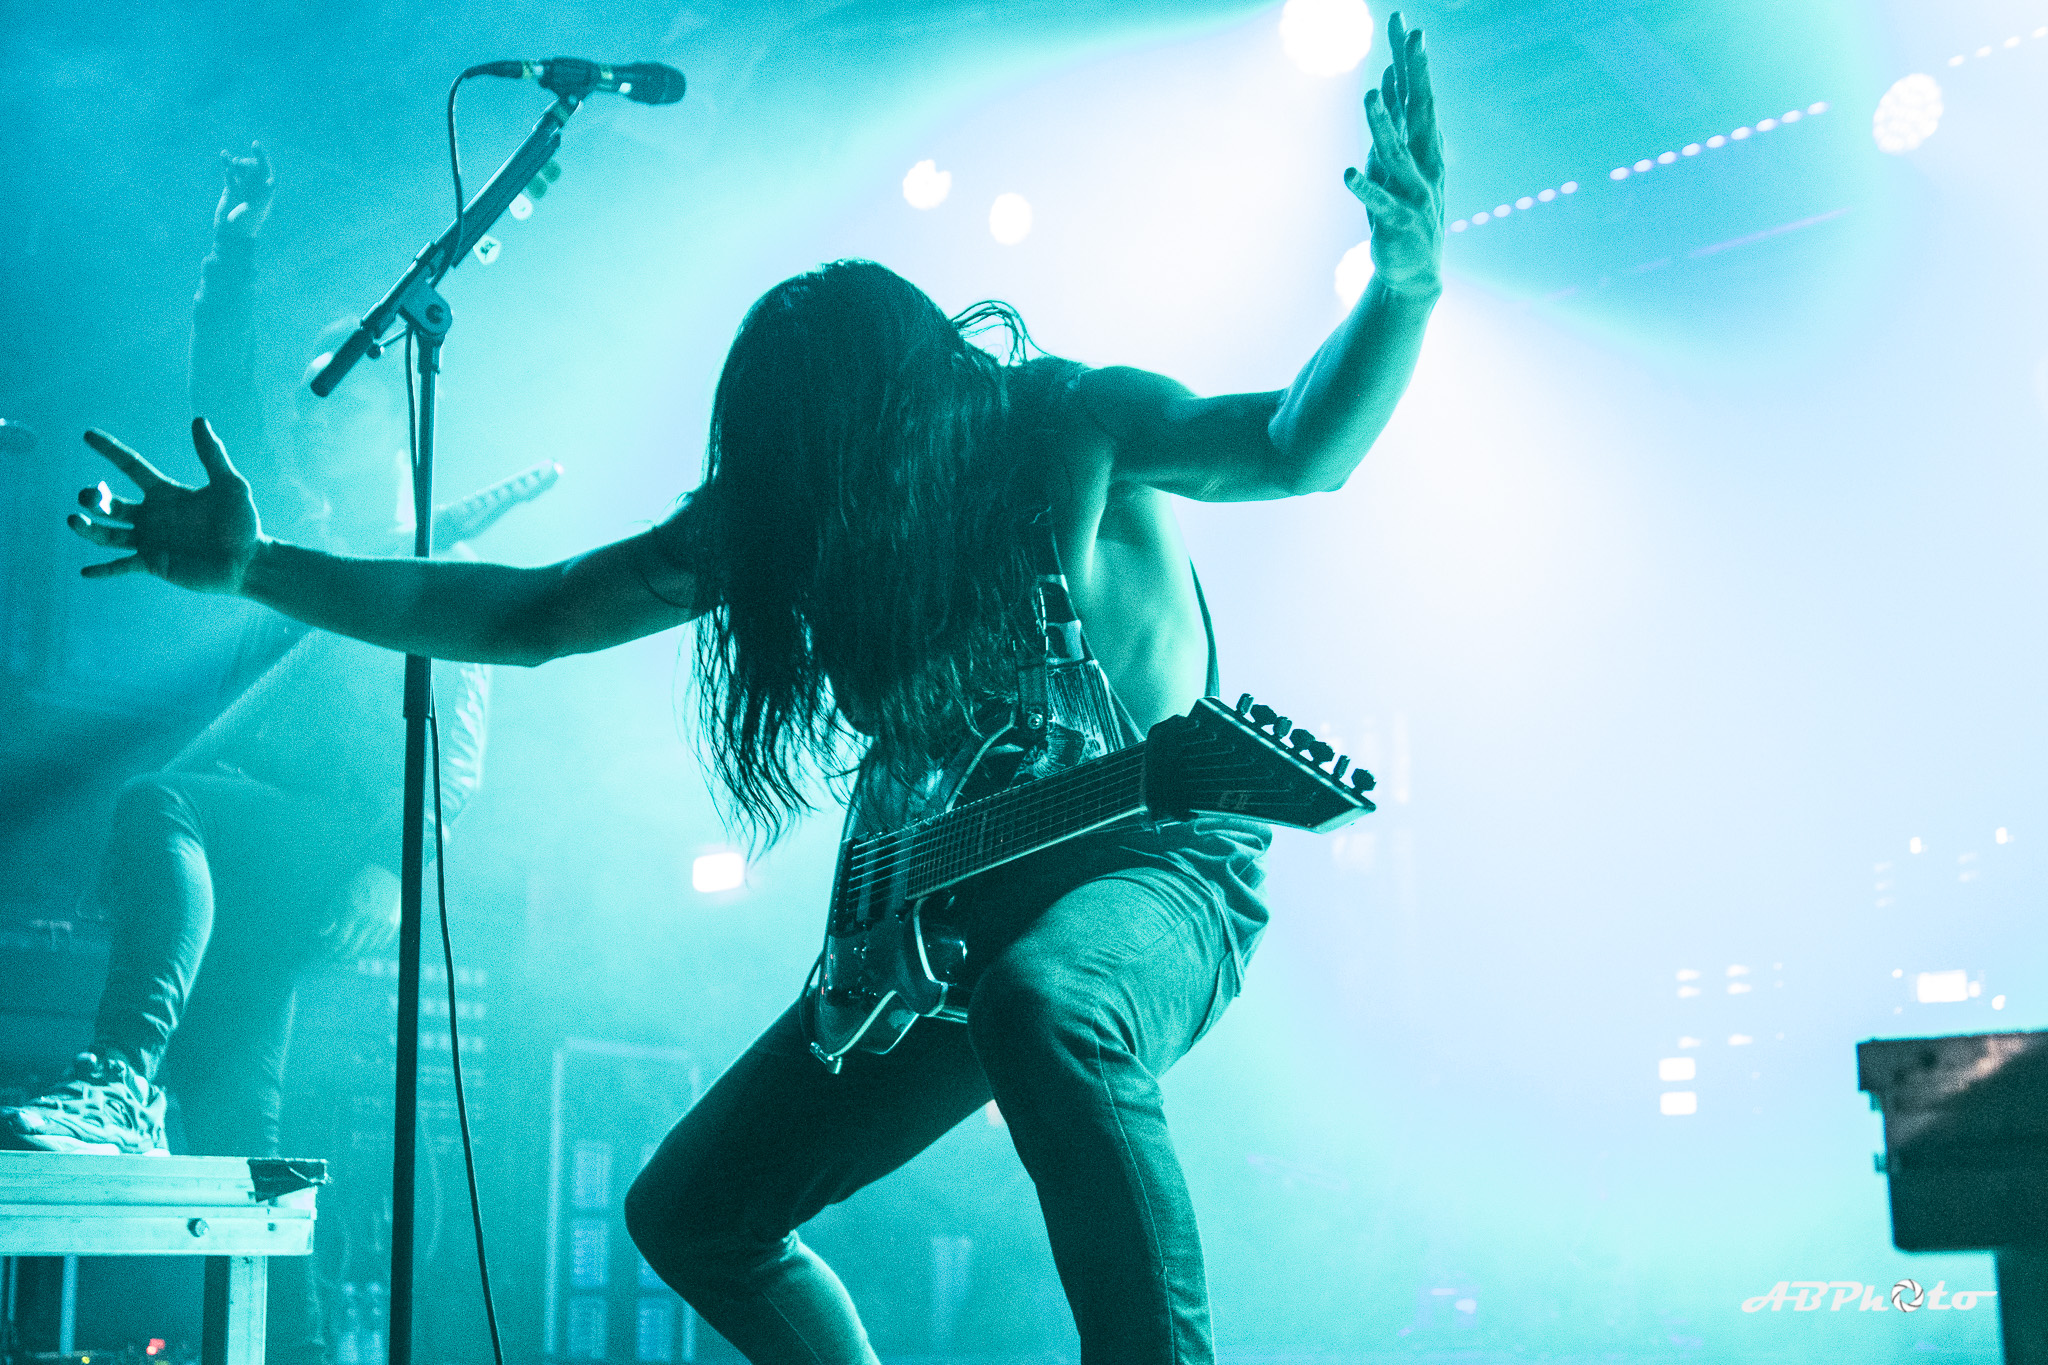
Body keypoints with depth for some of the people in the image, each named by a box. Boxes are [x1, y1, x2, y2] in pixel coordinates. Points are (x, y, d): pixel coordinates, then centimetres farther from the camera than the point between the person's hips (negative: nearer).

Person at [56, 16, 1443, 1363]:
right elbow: (523, 615, 3)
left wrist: (1407, 285, -46)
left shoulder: (1068, 422, -14)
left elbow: (1300, 447, -27)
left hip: (1158, 868, -5)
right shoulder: (786, 500, -3)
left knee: (1041, 1002, -42)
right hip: (947, 906, 6)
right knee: (691, 1214, 4)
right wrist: (257, 566, 0)